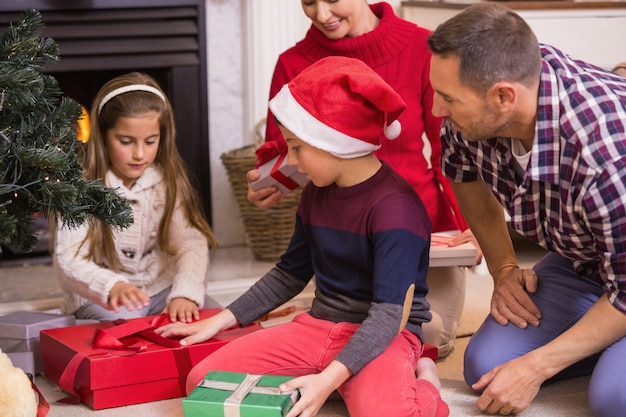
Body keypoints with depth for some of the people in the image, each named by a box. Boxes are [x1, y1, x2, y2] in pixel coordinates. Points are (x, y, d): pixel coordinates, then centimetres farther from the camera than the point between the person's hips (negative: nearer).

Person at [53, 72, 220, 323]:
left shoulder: (167, 182, -1)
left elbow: (191, 242, -11)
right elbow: (69, 261, -21)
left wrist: (185, 292, -31)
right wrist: (112, 286, -42)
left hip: (161, 288, 4)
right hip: (101, 299, -3)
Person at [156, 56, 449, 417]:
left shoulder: (395, 206, -19)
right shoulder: (317, 194, 7)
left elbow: (390, 313, -24)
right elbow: (290, 273, 20)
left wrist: (329, 379, -35)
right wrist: (220, 321, 15)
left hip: (385, 336, -8)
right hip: (319, 326, 8)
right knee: (203, 381, -9)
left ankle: (423, 382, -5)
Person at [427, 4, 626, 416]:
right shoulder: (474, 100, -19)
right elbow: (464, 173, 5)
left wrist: (536, 367, -21)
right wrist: (504, 268, 1)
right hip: (577, 262, 6)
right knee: (484, 367, -8)